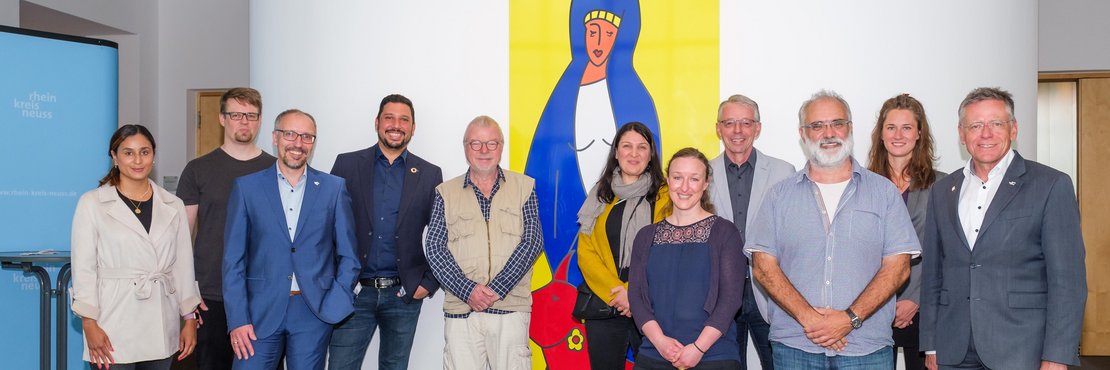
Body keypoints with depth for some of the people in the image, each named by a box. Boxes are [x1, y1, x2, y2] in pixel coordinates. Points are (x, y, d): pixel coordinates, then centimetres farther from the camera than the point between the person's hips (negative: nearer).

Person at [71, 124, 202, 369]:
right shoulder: (91, 203, 0)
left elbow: (183, 265, 8)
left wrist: (190, 319, 6)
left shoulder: (173, 206, 7)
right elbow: (84, 267, -1)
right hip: (113, 328, -3)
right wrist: (89, 324, -6)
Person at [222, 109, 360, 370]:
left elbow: (348, 256, 5)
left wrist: (334, 306, -6)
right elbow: (234, 259, 2)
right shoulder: (246, 187, 3)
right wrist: (237, 319, -5)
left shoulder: (334, 188, 3)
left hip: (314, 312, 0)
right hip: (260, 311, 0)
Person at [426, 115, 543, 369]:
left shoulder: (524, 187, 9)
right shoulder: (446, 193, 11)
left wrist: (497, 289, -10)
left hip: (511, 308, -1)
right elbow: (435, 249, 4)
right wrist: (468, 290, -10)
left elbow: (533, 242, 0)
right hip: (460, 309, 1)